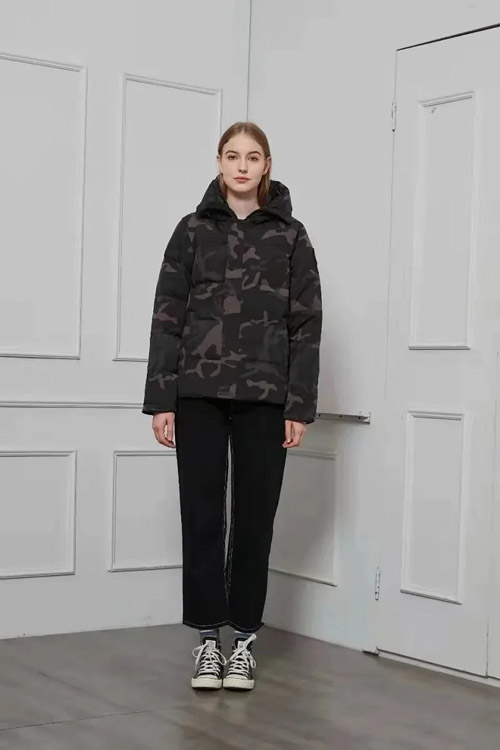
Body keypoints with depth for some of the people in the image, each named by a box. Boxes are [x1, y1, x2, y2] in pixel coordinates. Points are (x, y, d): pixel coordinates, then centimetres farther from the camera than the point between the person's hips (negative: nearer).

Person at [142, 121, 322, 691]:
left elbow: (306, 324, 3)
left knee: (254, 518, 5)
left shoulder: (290, 237, 5)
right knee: (201, 516, 2)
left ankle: (243, 638, 17)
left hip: (264, 398, 0)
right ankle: (208, 639, 13)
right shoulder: (193, 230, 6)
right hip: (198, 394, 0)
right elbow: (168, 317, 3)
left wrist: (300, 405, -4)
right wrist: (160, 399, -3)